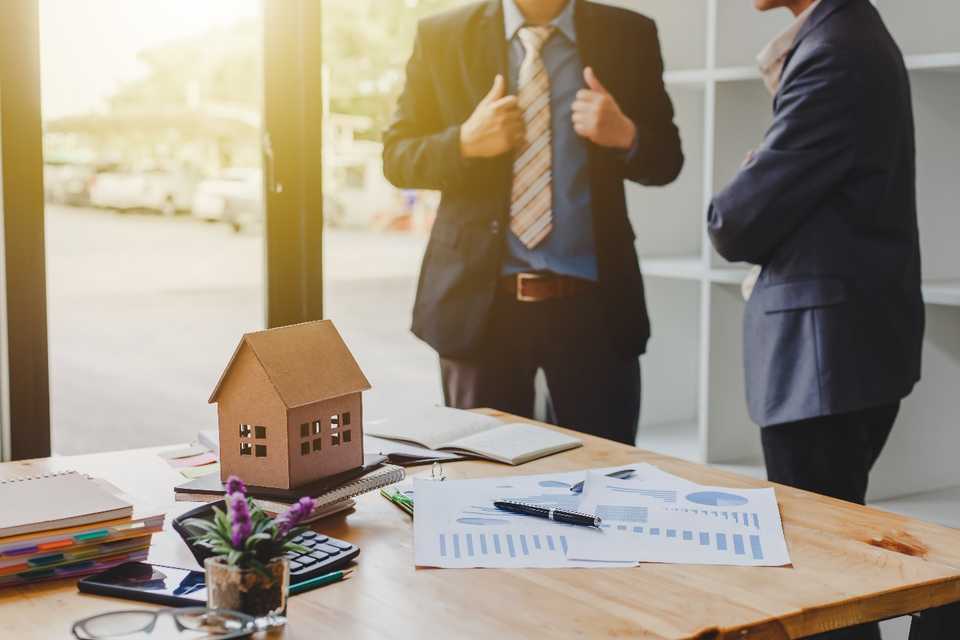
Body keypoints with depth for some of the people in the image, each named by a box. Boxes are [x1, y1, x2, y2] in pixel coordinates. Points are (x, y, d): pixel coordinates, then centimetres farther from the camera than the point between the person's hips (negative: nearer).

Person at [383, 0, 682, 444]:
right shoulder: (442, 37, 3)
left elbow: (666, 161, 8)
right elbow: (396, 157, 4)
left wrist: (626, 136, -13)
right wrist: (466, 141, -14)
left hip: (593, 301, 0)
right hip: (480, 295, 0)